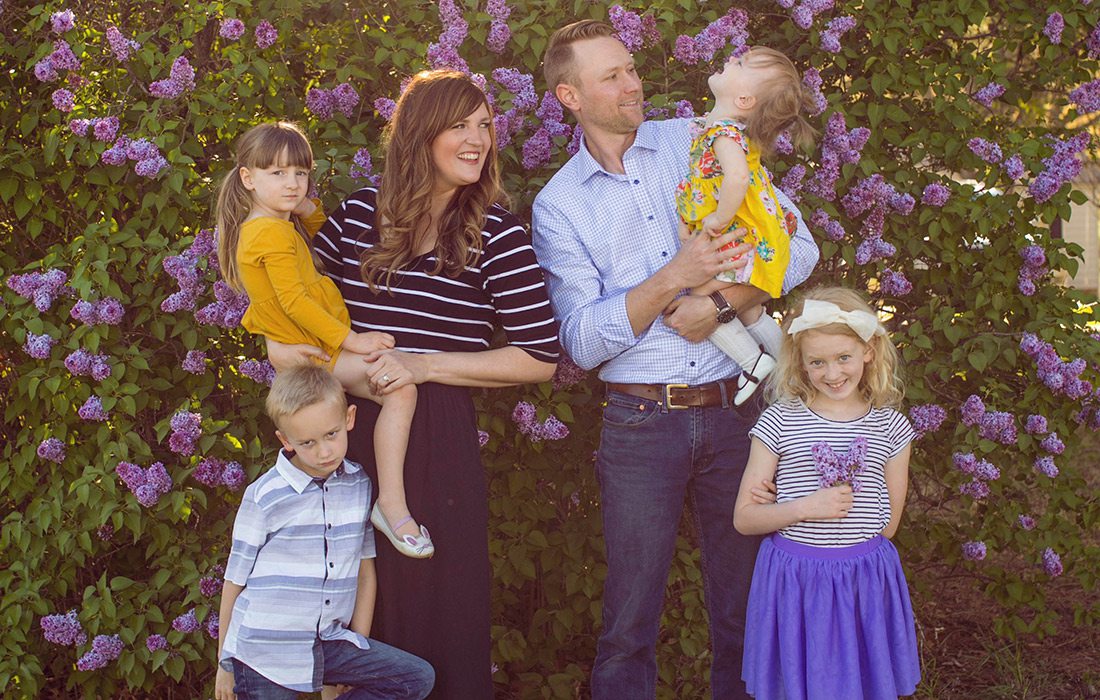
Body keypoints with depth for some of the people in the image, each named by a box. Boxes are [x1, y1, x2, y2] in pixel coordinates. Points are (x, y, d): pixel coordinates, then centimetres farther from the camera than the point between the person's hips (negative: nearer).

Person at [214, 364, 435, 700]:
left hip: (328, 644, 4)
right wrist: (225, 664, 6)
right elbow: (235, 580, -1)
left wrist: (359, 651, 12)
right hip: (264, 654, -4)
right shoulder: (264, 498, -10)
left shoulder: (360, 486, 3)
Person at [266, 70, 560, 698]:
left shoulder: (497, 235, -5)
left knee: (435, 611, 6)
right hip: (351, 427, 4)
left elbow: (540, 359, -9)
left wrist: (425, 365, -15)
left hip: (438, 437, -4)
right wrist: (281, 337, 0)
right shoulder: (361, 212, 5)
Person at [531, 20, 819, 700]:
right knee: (630, 623, 4)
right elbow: (583, 342, -7)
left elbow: (799, 247, 1)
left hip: (735, 412, 2)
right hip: (641, 421, -1)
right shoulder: (558, 206, 2)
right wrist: (675, 277, -17)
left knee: (745, 611, 10)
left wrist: (720, 302, -13)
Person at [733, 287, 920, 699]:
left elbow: (888, 522, 8)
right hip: (793, 581, -1)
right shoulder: (779, 422, -4)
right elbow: (744, 518, -4)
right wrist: (806, 508, -17)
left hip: (864, 583, 2)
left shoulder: (890, 426, 2)